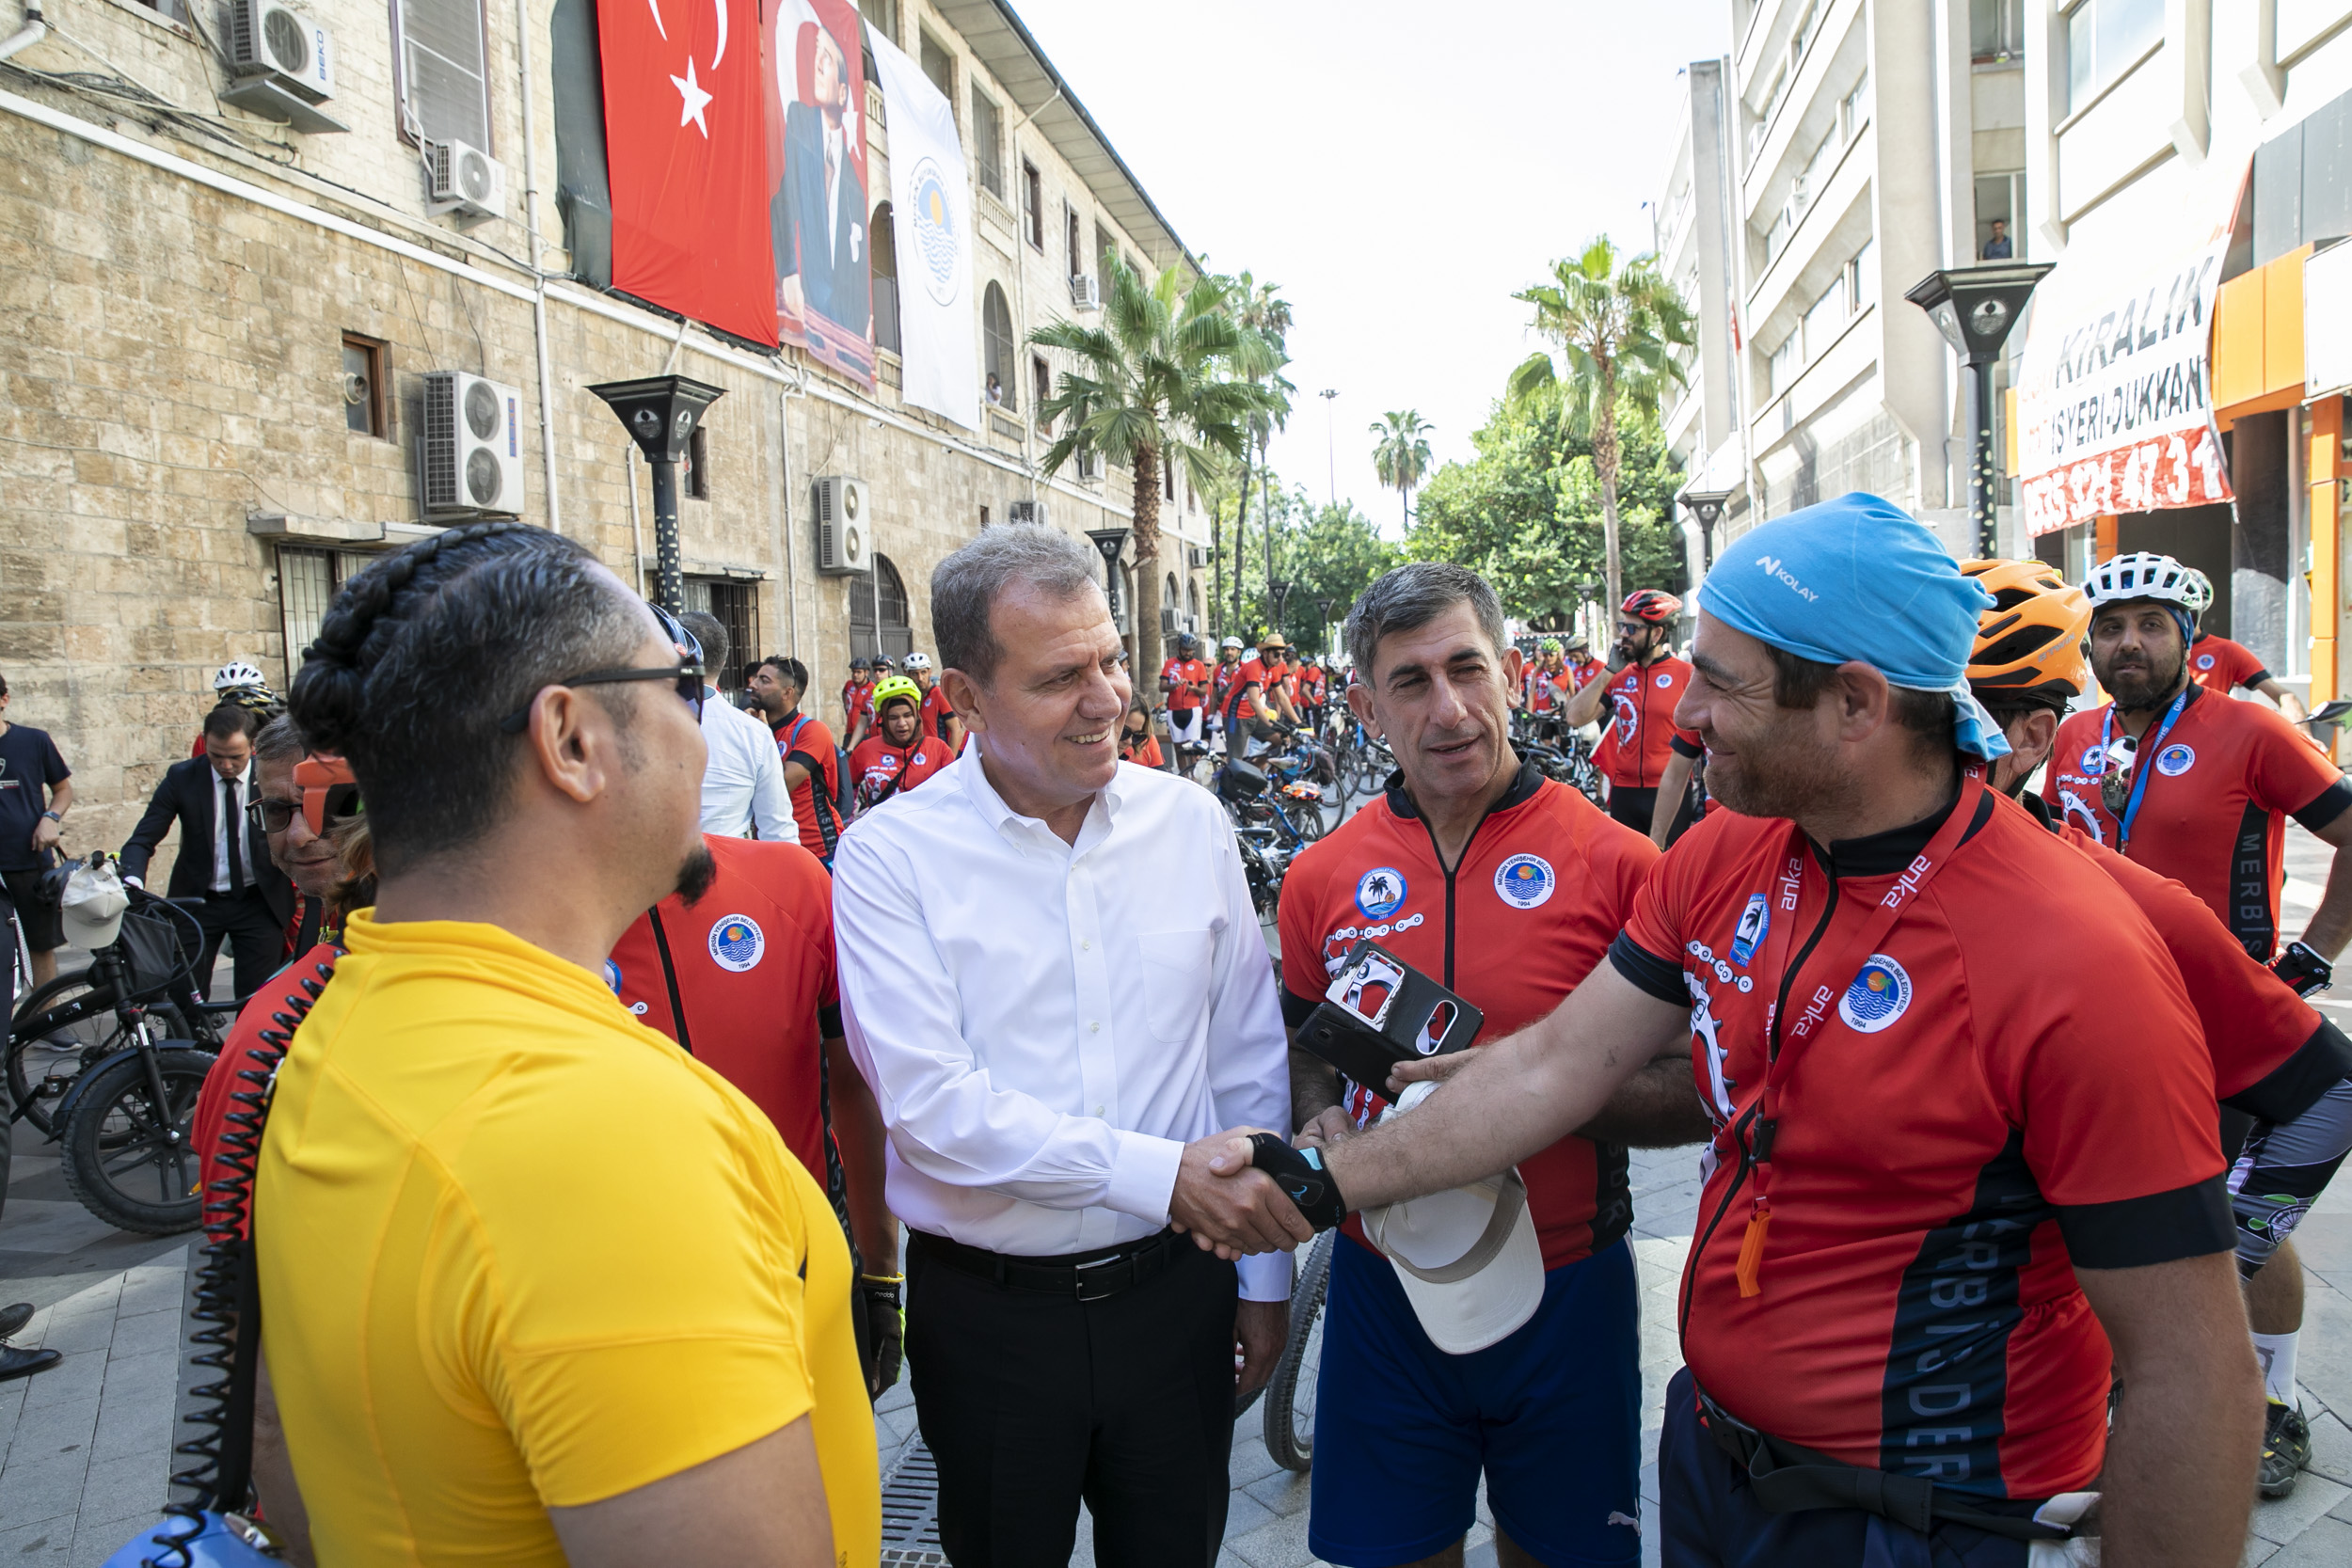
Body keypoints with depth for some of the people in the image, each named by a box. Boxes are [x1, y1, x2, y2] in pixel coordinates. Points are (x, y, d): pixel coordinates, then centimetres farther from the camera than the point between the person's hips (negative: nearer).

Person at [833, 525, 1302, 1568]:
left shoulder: (1190, 823, -1)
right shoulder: (891, 856, -12)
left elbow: (1248, 1060, 5)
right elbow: (929, 1103, -20)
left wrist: (1264, 1269, 8)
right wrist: (1159, 1173, -23)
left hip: (1174, 1288, 3)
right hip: (988, 1312, -2)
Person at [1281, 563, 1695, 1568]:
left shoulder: (1616, 864, -11)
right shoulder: (1324, 878, -2)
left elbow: (1697, 1092, -9)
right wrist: (1322, 1128, -8)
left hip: (1564, 1289, -1)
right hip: (1383, 1286, 2)